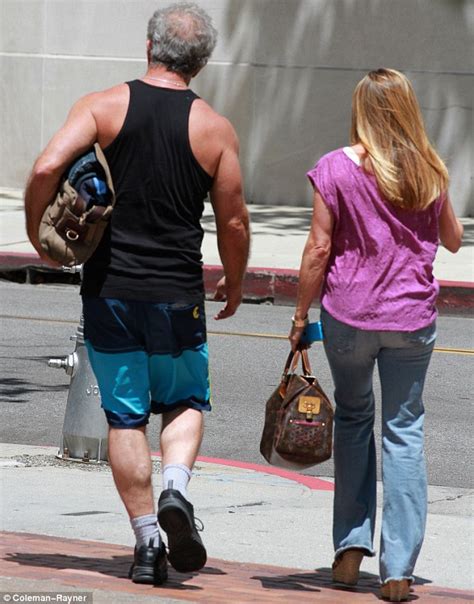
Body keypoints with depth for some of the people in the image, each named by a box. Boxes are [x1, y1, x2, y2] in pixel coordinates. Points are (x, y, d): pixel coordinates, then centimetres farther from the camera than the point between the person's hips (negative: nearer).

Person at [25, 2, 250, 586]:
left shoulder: (103, 106, -3)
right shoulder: (215, 128, -2)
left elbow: (47, 168, -16)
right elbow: (233, 221, 1)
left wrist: (37, 235, 0)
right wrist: (234, 284, 17)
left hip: (109, 289, 0)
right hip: (177, 295, 0)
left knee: (125, 416, 9)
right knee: (185, 401, 18)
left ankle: (147, 539, 6)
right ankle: (175, 487, -8)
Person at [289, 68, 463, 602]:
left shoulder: (337, 167, -7)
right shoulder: (429, 172, 0)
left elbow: (319, 248, -7)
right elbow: (453, 240, 14)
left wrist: (300, 316, 2)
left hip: (348, 315, -1)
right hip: (412, 317, 1)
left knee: (352, 418, 18)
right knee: (403, 430, 5)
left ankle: (351, 548, 12)